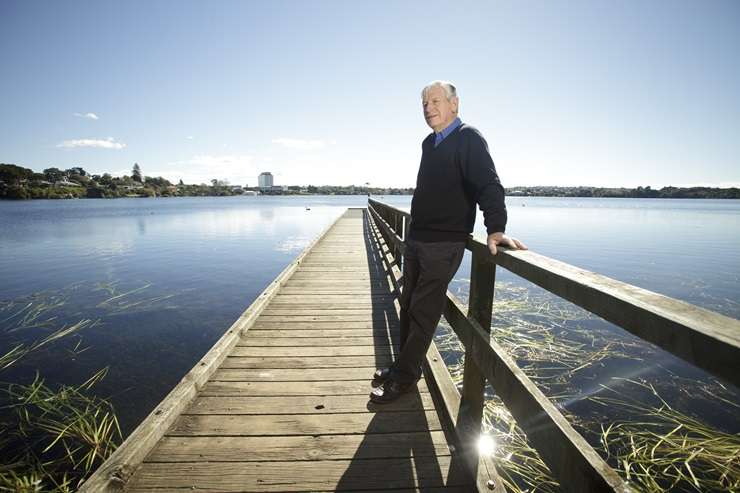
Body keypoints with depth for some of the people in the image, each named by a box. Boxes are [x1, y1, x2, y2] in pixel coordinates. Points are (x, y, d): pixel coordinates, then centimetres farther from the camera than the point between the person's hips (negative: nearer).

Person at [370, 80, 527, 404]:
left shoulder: (469, 139, -8)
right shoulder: (429, 143, 15)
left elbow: (488, 184, -21)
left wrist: (495, 228, -34)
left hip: (444, 244, -8)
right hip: (416, 239, 8)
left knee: (423, 311, -2)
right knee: (409, 306, 14)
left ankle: (405, 377, 13)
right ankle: (404, 364, 29)